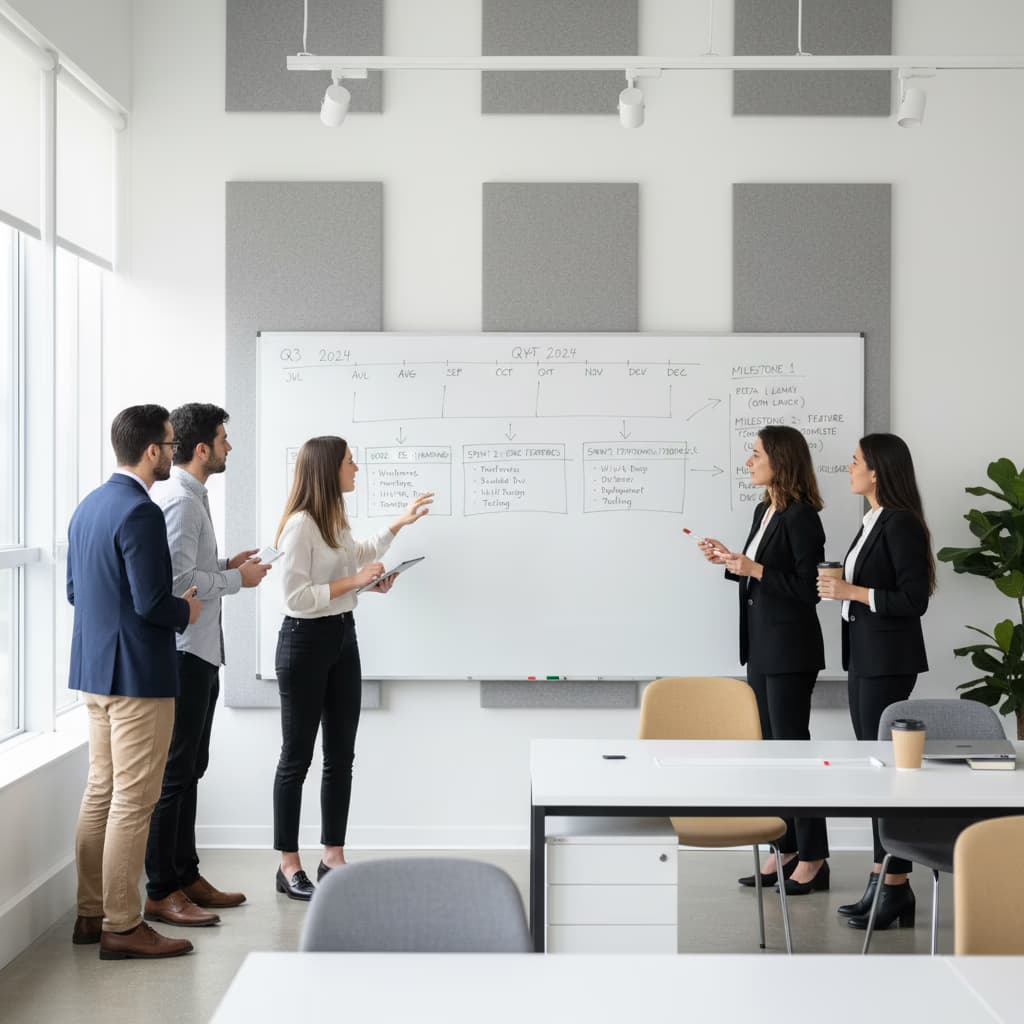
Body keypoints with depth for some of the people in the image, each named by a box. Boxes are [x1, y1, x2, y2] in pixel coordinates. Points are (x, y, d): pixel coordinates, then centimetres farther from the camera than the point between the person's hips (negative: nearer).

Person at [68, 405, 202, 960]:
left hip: (94, 670, 10)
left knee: (100, 792, 15)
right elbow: (152, 603, -23)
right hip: (138, 674, -10)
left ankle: (92, 914, 23)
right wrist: (187, 611, -4)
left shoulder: (88, 506, 11)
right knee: (133, 801, -2)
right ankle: (122, 926, 4)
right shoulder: (139, 512, -19)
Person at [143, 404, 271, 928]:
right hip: (183, 652, -11)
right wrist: (237, 579, -13)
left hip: (200, 652, 11)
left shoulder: (191, 497, 14)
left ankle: (187, 877, 26)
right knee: (174, 772, -4)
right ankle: (160, 892, 5)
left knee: (190, 768, 16)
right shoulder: (179, 502, -18)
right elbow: (178, 580, -24)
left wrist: (225, 565, 9)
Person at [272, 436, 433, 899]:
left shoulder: (335, 520, 9)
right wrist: (355, 581, -19)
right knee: (297, 757, 1)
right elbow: (295, 596, -22)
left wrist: (402, 522, 28)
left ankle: (333, 857, 20)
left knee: (341, 756, 10)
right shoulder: (300, 524, -19)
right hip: (306, 641, -9)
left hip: (343, 637, 9)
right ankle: (289, 866, 11)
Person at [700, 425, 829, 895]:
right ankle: (786, 852, 19)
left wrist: (754, 569, -22)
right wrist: (730, 560, 5)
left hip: (790, 649, -9)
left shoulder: (801, 517, -15)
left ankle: (812, 858, 7)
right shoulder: (763, 511, 12)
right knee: (770, 748, 11)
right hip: (760, 645, 9)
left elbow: (808, 588, -18)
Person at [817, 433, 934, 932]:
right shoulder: (872, 521, 12)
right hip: (864, 657, 9)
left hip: (889, 660, -9)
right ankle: (882, 878, 18)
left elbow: (914, 599, -18)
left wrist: (853, 592, -17)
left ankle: (897, 886, 5)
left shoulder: (901, 523, -14)